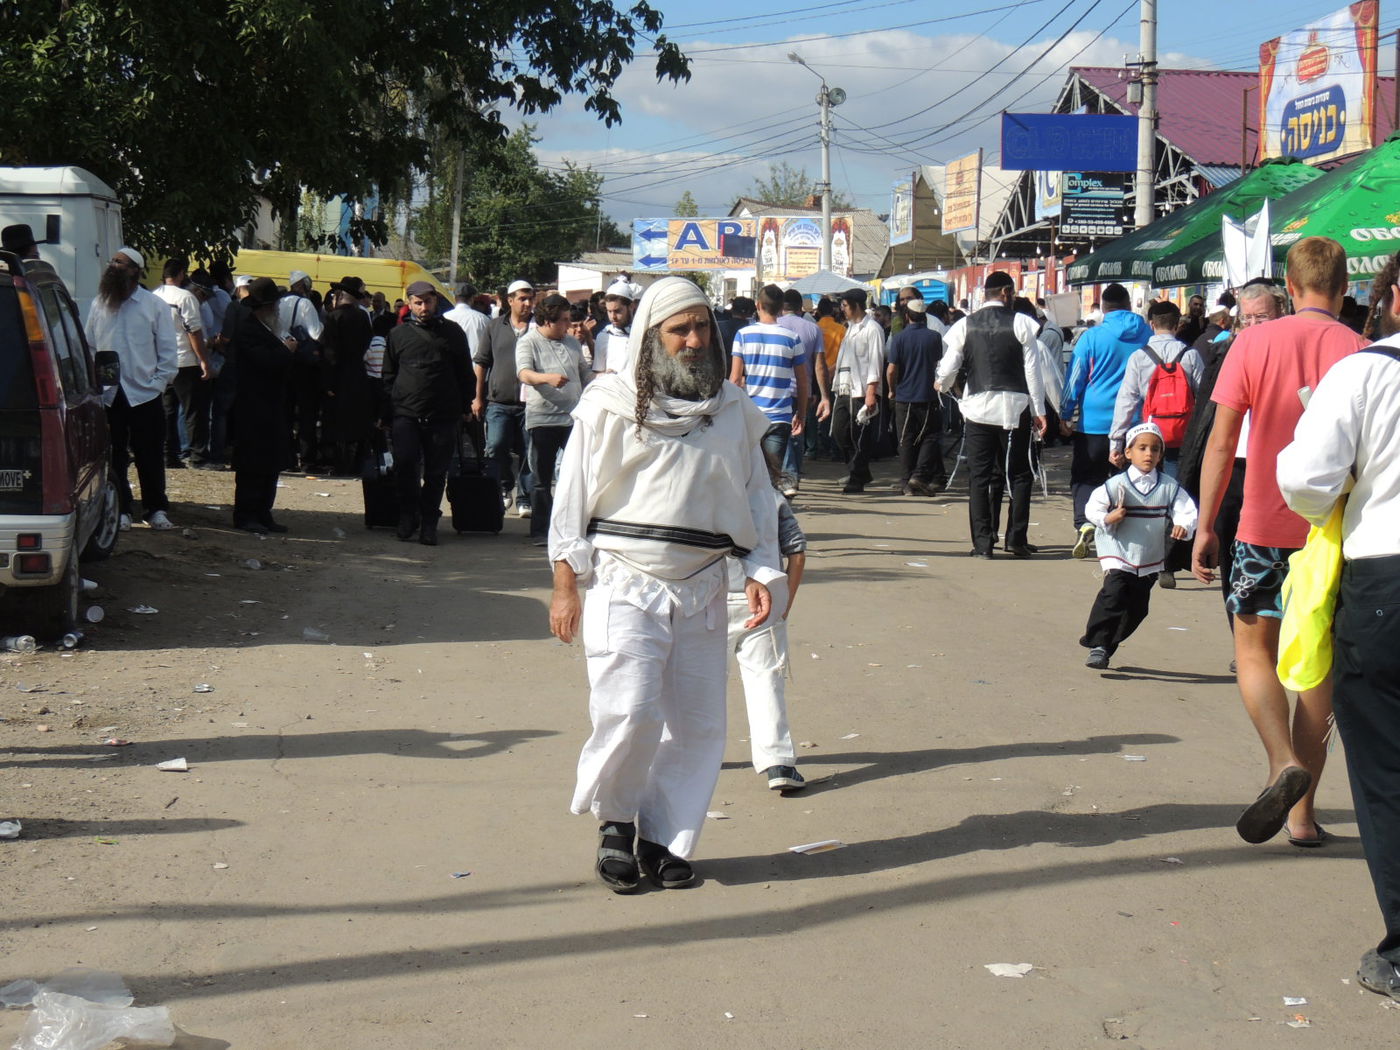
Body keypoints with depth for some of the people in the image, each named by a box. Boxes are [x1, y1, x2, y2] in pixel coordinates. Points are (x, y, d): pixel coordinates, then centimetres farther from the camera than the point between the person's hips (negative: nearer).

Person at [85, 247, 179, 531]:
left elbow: (168, 350, 1)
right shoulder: (99, 304, 9)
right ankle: (120, 510, 15)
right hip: (107, 395, 2)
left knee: (150, 457, 4)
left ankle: (156, 510, 15)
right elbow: (89, 345, 9)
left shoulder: (155, 305, 0)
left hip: (144, 394, -2)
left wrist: (159, 383, -7)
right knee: (113, 457, 6)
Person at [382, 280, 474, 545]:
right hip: (405, 413, 0)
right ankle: (408, 515, 5)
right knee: (405, 464, -13)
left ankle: (429, 524, 13)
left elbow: (464, 373, 15)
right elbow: (388, 377, 13)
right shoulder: (399, 334, 10)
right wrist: (387, 416, 8)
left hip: (443, 416, 0)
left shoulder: (453, 333, 9)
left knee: (436, 473, 3)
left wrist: (465, 407, 11)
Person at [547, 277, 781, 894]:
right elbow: (573, 494, 1)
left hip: (702, 588, 4)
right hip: (626, 584, -4)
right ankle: (615, 821, 11)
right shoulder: (610, 406, -1)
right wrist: (566, 585, -3)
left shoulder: (733, 411, 10)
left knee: (697, 723, 3)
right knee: (630, 714, -14)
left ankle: (665, 837, 18)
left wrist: (761, 571, 6)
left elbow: (757, 496, 16)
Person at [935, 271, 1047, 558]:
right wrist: (1039, 410, 3)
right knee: (1018, 474, 9)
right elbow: (1033, 370, -2)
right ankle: (1017, 539, 3)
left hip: (978, 407, 1)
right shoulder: (1022, 323, -2)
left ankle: (982, 542, 1)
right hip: (1015, 407, -1)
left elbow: (947, 369, 3)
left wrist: (944, 385, 27)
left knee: (979, 475, 5)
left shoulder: (965, 325, 3)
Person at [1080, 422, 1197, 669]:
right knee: (1114, 595, -22)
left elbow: (1187, 511, -2)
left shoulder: (1169, 487, -1)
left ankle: (1107, 646, 24)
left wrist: (1183, 526, -23)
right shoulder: (1116, 485, -7)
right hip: (1119, 555, -4)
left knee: (1137, 608, 8)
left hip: (1150, 560, 4)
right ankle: (1097, 645, -15)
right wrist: (1107, 519, -21)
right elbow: (1092, 508, -2)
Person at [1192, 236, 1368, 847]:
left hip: (1266, 527, -1)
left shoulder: (1254, 344, -4)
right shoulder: (1360, 352, -4)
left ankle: (1285, 764, -13)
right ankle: (1302, 812, 13)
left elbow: (1221, 442, -5)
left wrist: (1205, 527, 1)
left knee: (1254, 650, 13)